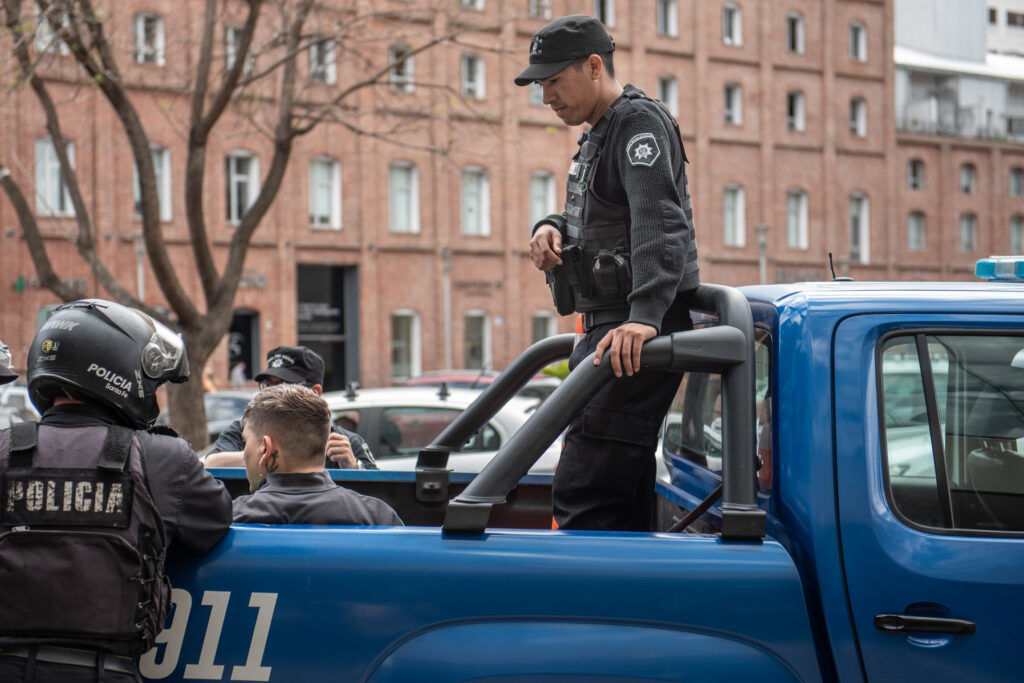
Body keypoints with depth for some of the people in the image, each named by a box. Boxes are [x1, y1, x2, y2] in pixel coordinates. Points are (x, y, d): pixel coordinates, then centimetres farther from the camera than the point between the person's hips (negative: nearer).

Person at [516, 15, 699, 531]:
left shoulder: (639, 122, -10)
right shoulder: (600, 135, 22)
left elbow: (659, 225, -25)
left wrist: (645, 315, -38)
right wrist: (552, 227, 6)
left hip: (635, 338, -11)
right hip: (607, 332, 11)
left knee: (582, 502, -17)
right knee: (625, 507, 13)